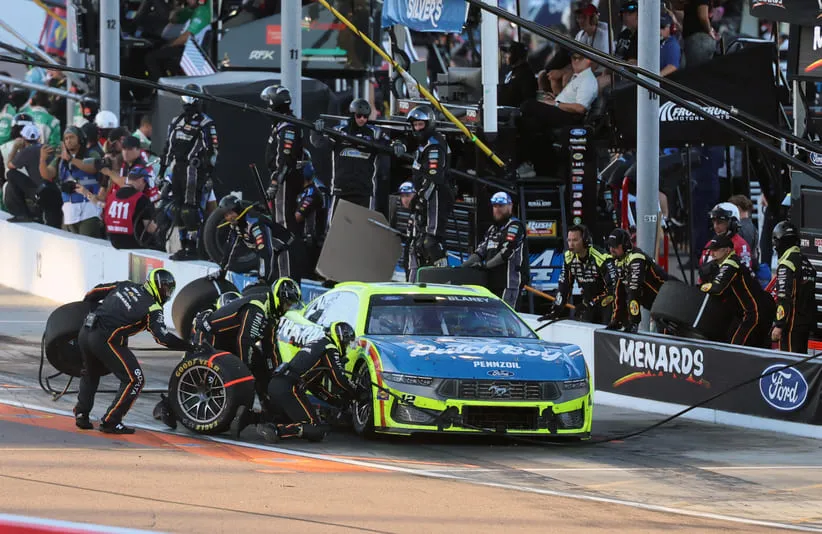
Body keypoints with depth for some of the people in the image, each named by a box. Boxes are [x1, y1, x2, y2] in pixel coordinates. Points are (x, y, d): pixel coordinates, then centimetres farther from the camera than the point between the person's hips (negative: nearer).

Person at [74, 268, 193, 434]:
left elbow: (96, 292, 20)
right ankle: (110, 422, 0)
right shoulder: (152, 308, -4)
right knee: (134, 380, 0)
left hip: (85, 332, 8)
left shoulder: (126, 286, 14)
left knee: (90, 375, 32)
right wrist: (190, 347, -3)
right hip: (106, 340, -8)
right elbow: (163, 338, -11)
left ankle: (81, 414, 29)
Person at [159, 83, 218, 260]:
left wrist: (209, 177, -16)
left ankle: (192, 248, -9)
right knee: (178, 209, 8)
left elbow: (213, 151, -9)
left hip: (193, 171, -7)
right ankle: (183, 246, 15)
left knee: (190, 210, -11)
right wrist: (162, 172, 20)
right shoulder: (176, 122, 18)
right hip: (176, 171, 7)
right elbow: (167, 147, 23)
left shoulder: (206, 124, -5)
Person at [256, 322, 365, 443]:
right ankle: (275, 430, -30)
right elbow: (339, 379, -7)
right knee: (317, 432, -14)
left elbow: (314, 385, 29)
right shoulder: (330, 350, 1)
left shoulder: (318, 345, 30)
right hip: (288, 389, -9)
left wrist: (337, 400, 22)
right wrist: (358, 393, 8)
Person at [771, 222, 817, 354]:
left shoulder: (786, 264, -15)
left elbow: (784, 298, -21)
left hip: (792, 323, -9)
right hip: (807, 321, 9)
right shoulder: (805, 261, 14)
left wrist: (779, 325, -20)